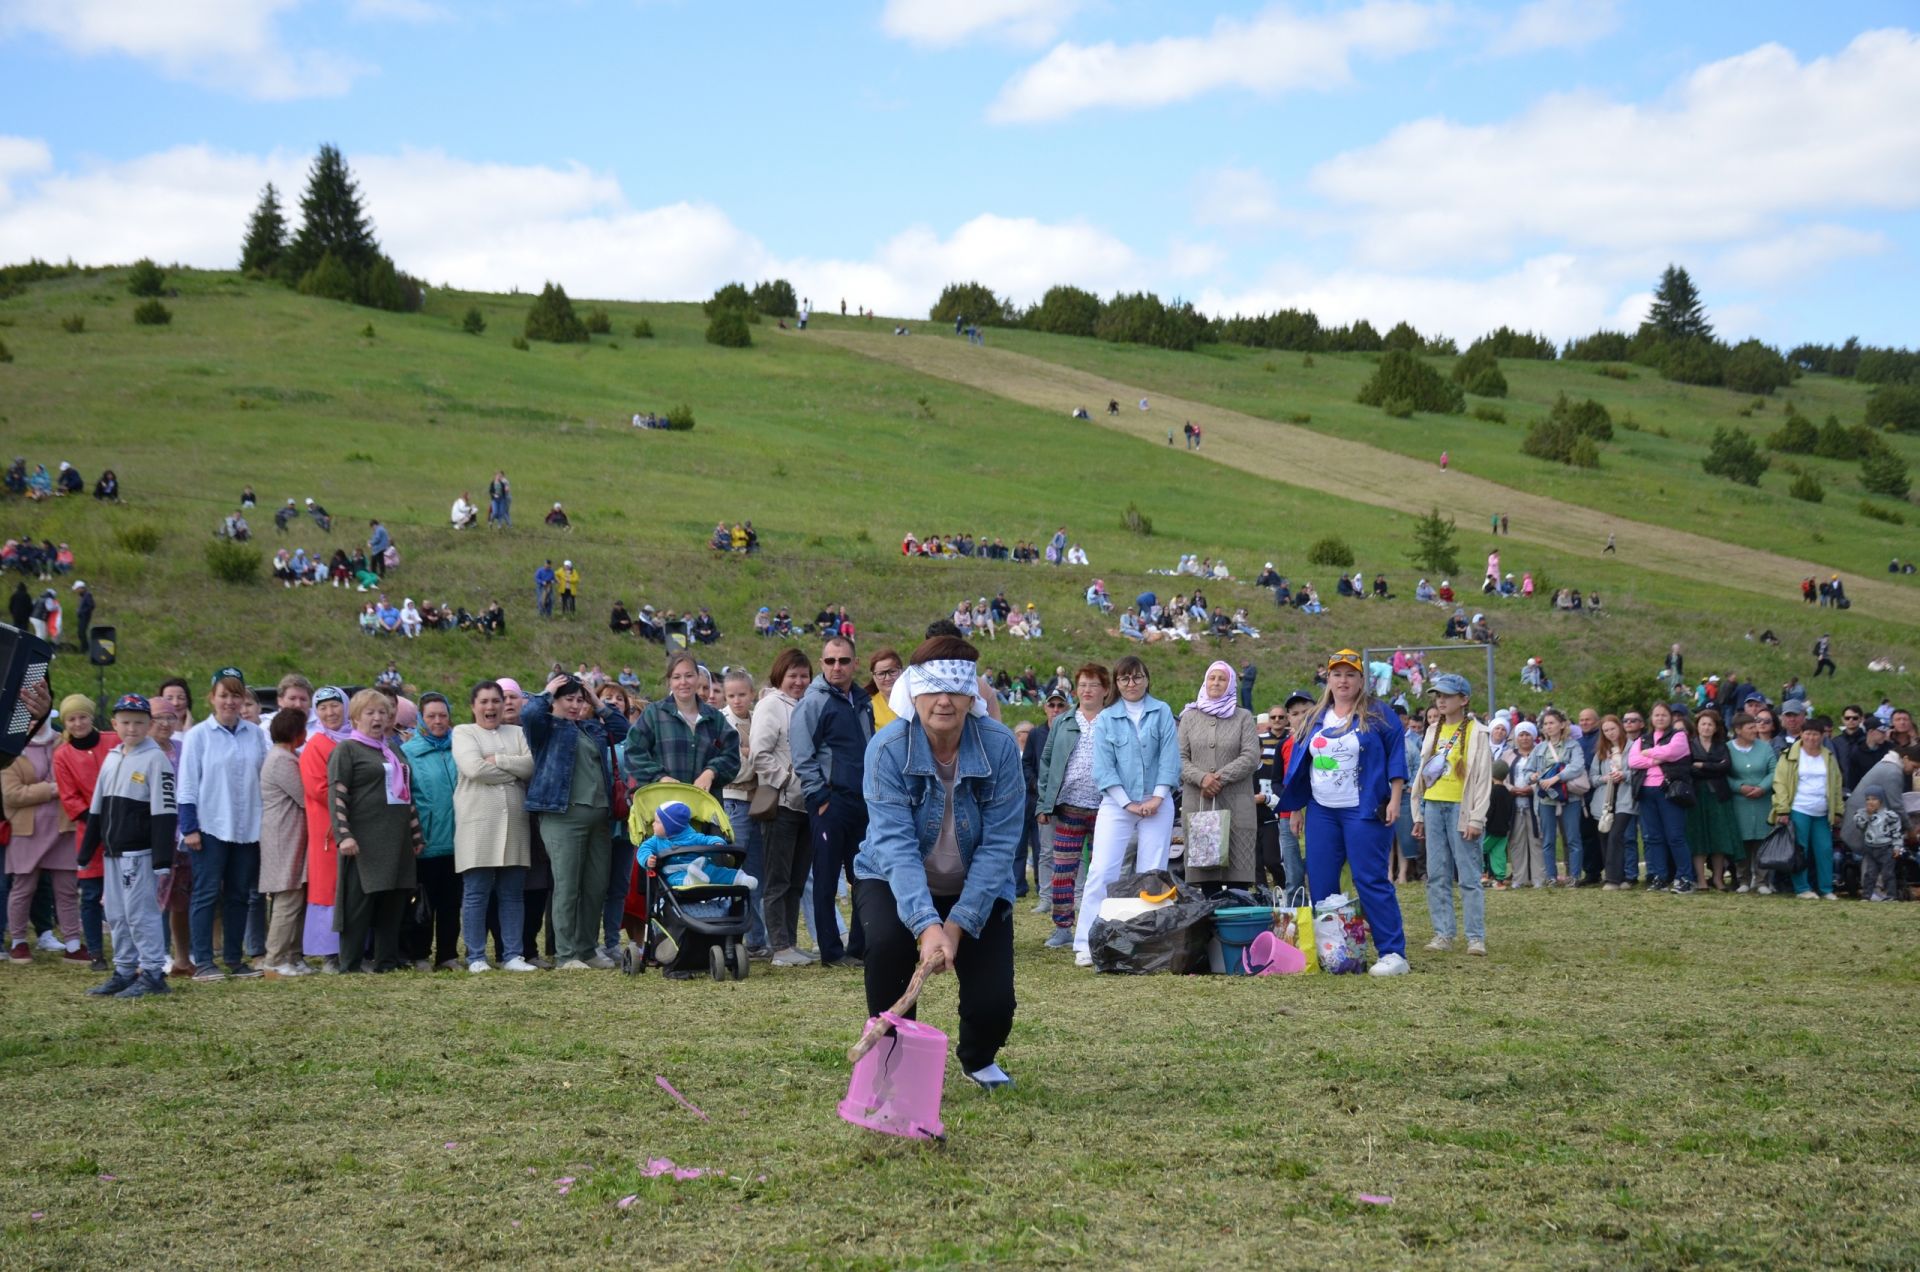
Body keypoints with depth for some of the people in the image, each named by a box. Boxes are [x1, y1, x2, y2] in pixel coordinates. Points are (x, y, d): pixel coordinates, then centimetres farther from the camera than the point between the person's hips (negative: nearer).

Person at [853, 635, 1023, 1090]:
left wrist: (957, 924, -28)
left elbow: (999, 844, -20)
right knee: (886, 939, -33)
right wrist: (925, 924, -41)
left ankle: (978, 1060, 26)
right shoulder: (888, 747, -23)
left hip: (977, 886, 1)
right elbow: (896, 843, -29)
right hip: (894, 879, -1)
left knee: (993, 1001, -13)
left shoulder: (1000, 746, -20)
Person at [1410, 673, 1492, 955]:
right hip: (1433, 807, 6)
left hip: (1461, 808, -6)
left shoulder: (1476, 732, -3)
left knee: (1469, 876, -5)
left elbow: (1483, 777, -7)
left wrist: (1476, 819, -13)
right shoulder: (1433, 731, 15)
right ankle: (1443, 934, 10)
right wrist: (1418, 815, 14)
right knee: (1436, 876, 5)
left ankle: (1476, 937, -1)